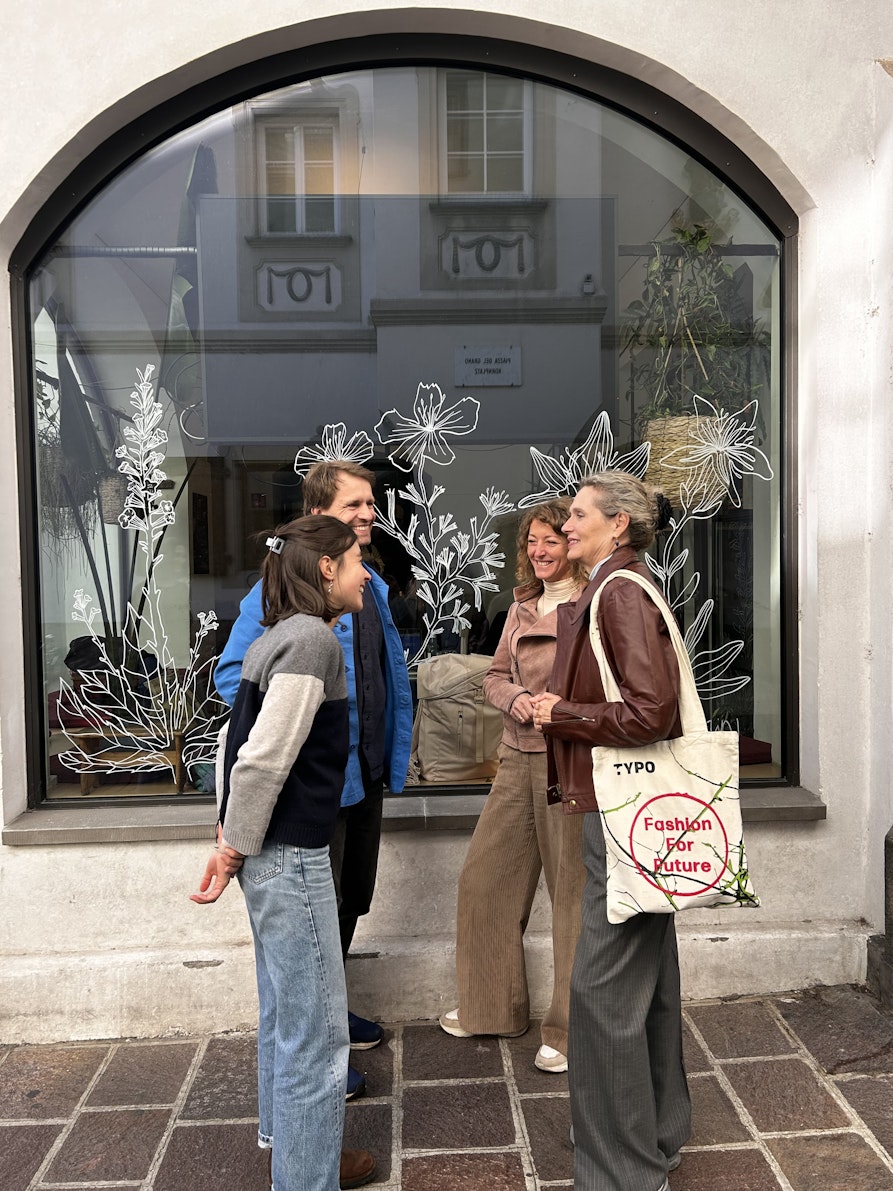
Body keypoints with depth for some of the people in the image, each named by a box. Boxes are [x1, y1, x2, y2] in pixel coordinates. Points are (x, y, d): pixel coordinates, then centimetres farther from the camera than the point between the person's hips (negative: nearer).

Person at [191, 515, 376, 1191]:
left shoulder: (282, 636, 12)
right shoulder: (313, 639, -18)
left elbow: (240, 739, 16)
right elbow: (263, 759, -24)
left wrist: (234, 838, 18)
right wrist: (236, 849, -14)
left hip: (276, 854, 10)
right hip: (291, 856, -10)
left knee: (284, 1011, 25)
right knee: (316, 1031, 4)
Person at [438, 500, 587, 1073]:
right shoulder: (522, 607, 15)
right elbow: (495, 675, 17)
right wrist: (515, 697, -3)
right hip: (519, 758, 8)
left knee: (573, 891, 3)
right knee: (484, 877, 13)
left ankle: (571, 1031, 21)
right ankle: (492, 1007, 33)